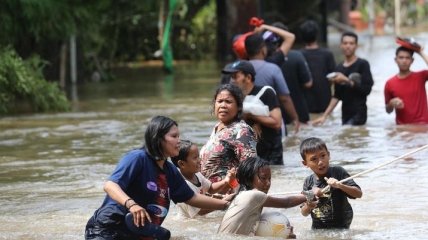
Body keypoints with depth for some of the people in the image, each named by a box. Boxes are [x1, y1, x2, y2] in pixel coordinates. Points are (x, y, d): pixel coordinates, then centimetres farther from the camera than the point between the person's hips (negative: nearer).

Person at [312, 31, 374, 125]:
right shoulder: (339, 68, 14)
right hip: (345, 115, 6)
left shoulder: (362, 64, -2)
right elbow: (337, 96, 15)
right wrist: (325, 115, 7)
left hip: (358, 114, -6)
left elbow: (367, 89, -10)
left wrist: (346, 81, -15)